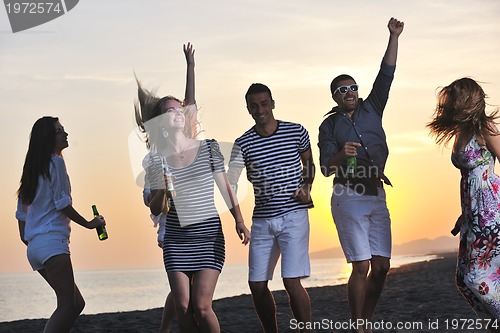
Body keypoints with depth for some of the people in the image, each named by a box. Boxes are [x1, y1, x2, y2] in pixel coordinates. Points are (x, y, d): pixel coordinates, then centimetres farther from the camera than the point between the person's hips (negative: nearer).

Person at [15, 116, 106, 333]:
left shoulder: (33, 168, 22)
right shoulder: (55, 162, -4)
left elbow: (21, 210, 23)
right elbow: (62, 203, -9)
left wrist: (25, 238, 27)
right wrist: (87, 223, 2)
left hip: (34, 247, 10)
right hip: (52, 240, -10)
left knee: (77, 303, 10)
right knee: (66, 305, -16)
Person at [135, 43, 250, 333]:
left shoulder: (208, 147, 1)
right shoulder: (156, 160, 2)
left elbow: (225, 187, 5)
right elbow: (155, 210, 4)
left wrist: (239, 221, -4)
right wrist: (162, 191, -16)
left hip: (209, 234, -2)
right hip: (176, 237, 2)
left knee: (201, 307, -11)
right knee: (183, 308, -2)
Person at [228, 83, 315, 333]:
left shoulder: (296, 132, 2)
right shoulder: (243, 144, 2)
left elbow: (308, 163, 19)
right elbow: (230, 180, -7)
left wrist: (306, 186, 0)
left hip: (294, 216, -3)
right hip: (262, 220, 3)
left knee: (292, 281, -14)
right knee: (257, 285, 2)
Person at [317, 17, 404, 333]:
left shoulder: (371, 110, 13)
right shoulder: (329, 126, 7)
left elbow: (386, 75, 5)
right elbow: (326, 168, 1)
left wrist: (394, 37, -2)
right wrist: (342, 155, -20)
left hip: (377, 196, 4)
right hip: (349, 197, -4)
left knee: (382, 266, -2)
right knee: (362, 266, -10)